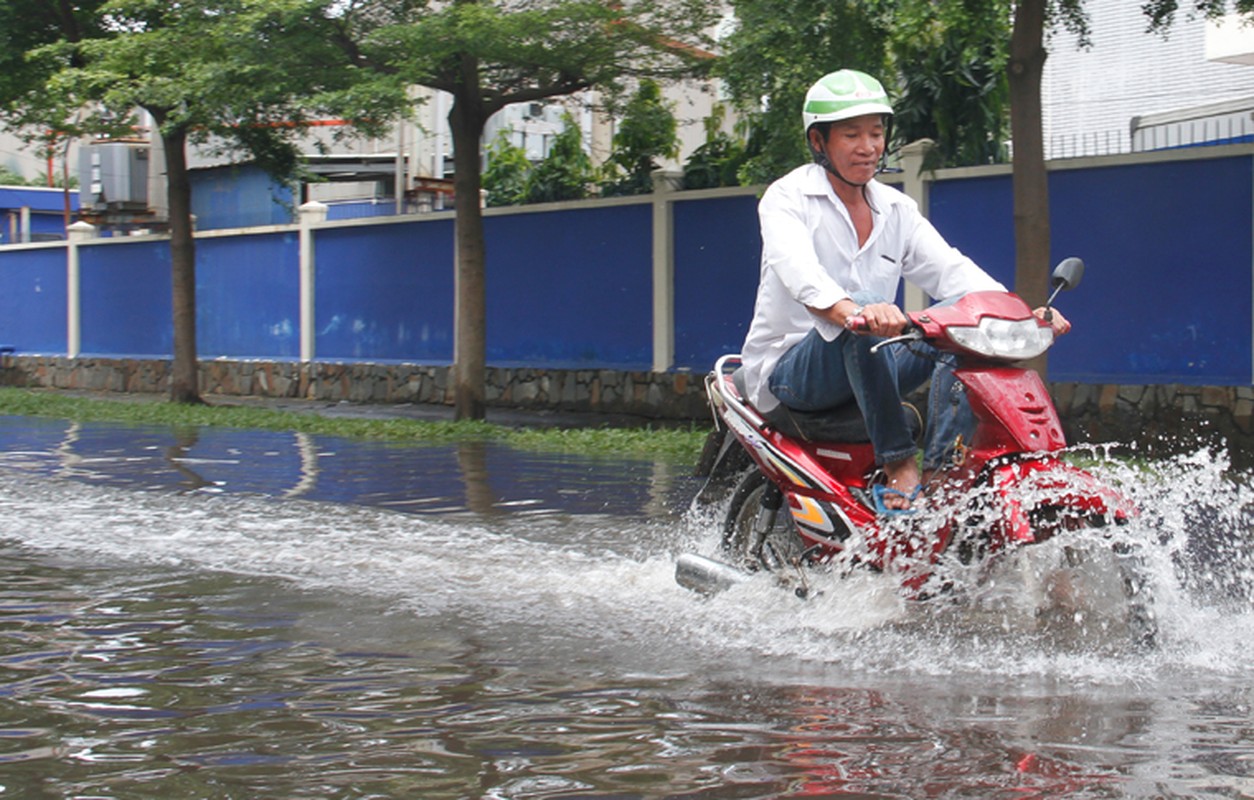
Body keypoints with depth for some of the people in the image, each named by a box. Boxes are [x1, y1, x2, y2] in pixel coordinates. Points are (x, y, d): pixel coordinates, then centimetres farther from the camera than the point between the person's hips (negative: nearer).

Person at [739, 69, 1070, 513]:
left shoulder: (897, 210, 12)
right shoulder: (787, 198, -7)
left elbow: (950, 271, 0)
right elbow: (797, 268, -28)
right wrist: (849, 311, -50)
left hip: (867, 360, 6)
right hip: (789, 369, -6)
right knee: (865, 308, -35)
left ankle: (939, 468, -24)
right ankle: (898, 465, -36)